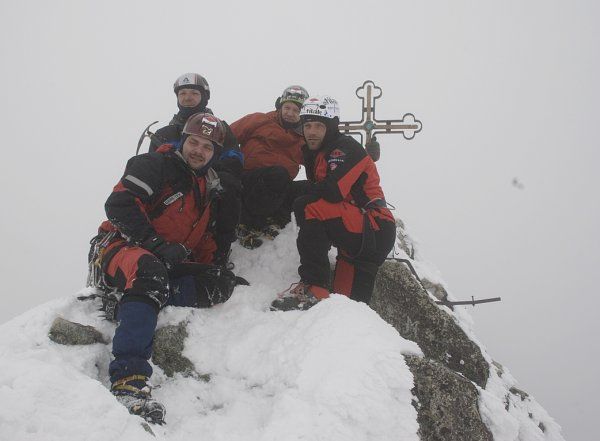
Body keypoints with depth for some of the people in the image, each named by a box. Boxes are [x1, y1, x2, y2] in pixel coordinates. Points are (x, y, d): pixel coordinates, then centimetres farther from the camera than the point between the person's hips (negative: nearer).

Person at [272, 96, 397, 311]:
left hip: (375, 231, -9)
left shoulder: (346, 148, -8)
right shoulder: (314, 154, 19)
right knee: (349, 301, 9)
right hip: (355, 238, 9)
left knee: (309, 209, -25)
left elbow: (332, 192, -22)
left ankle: (313, 287, -29)